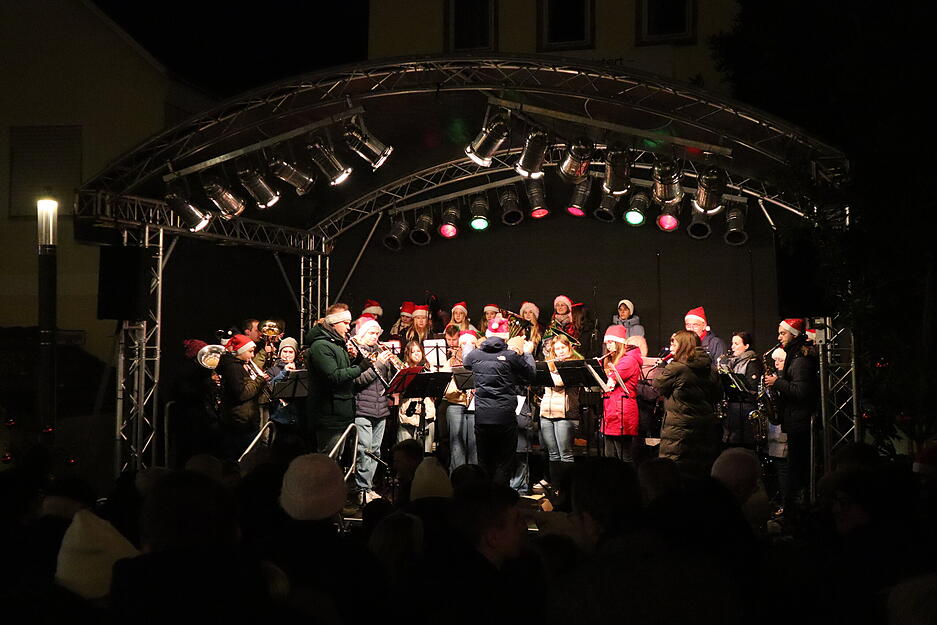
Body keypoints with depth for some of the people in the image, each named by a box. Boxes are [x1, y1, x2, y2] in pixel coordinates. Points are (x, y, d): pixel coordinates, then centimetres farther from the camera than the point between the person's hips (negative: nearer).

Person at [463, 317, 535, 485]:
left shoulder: (474, 355, -1)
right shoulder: (512, 356, -10)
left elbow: (465, 363, 22)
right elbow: (529, 375, 4)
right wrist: (527, 354, 18)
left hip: (481, 417, 3)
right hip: (505, 417, -3)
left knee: (484, 462, 14)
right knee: (503, 464, 6)